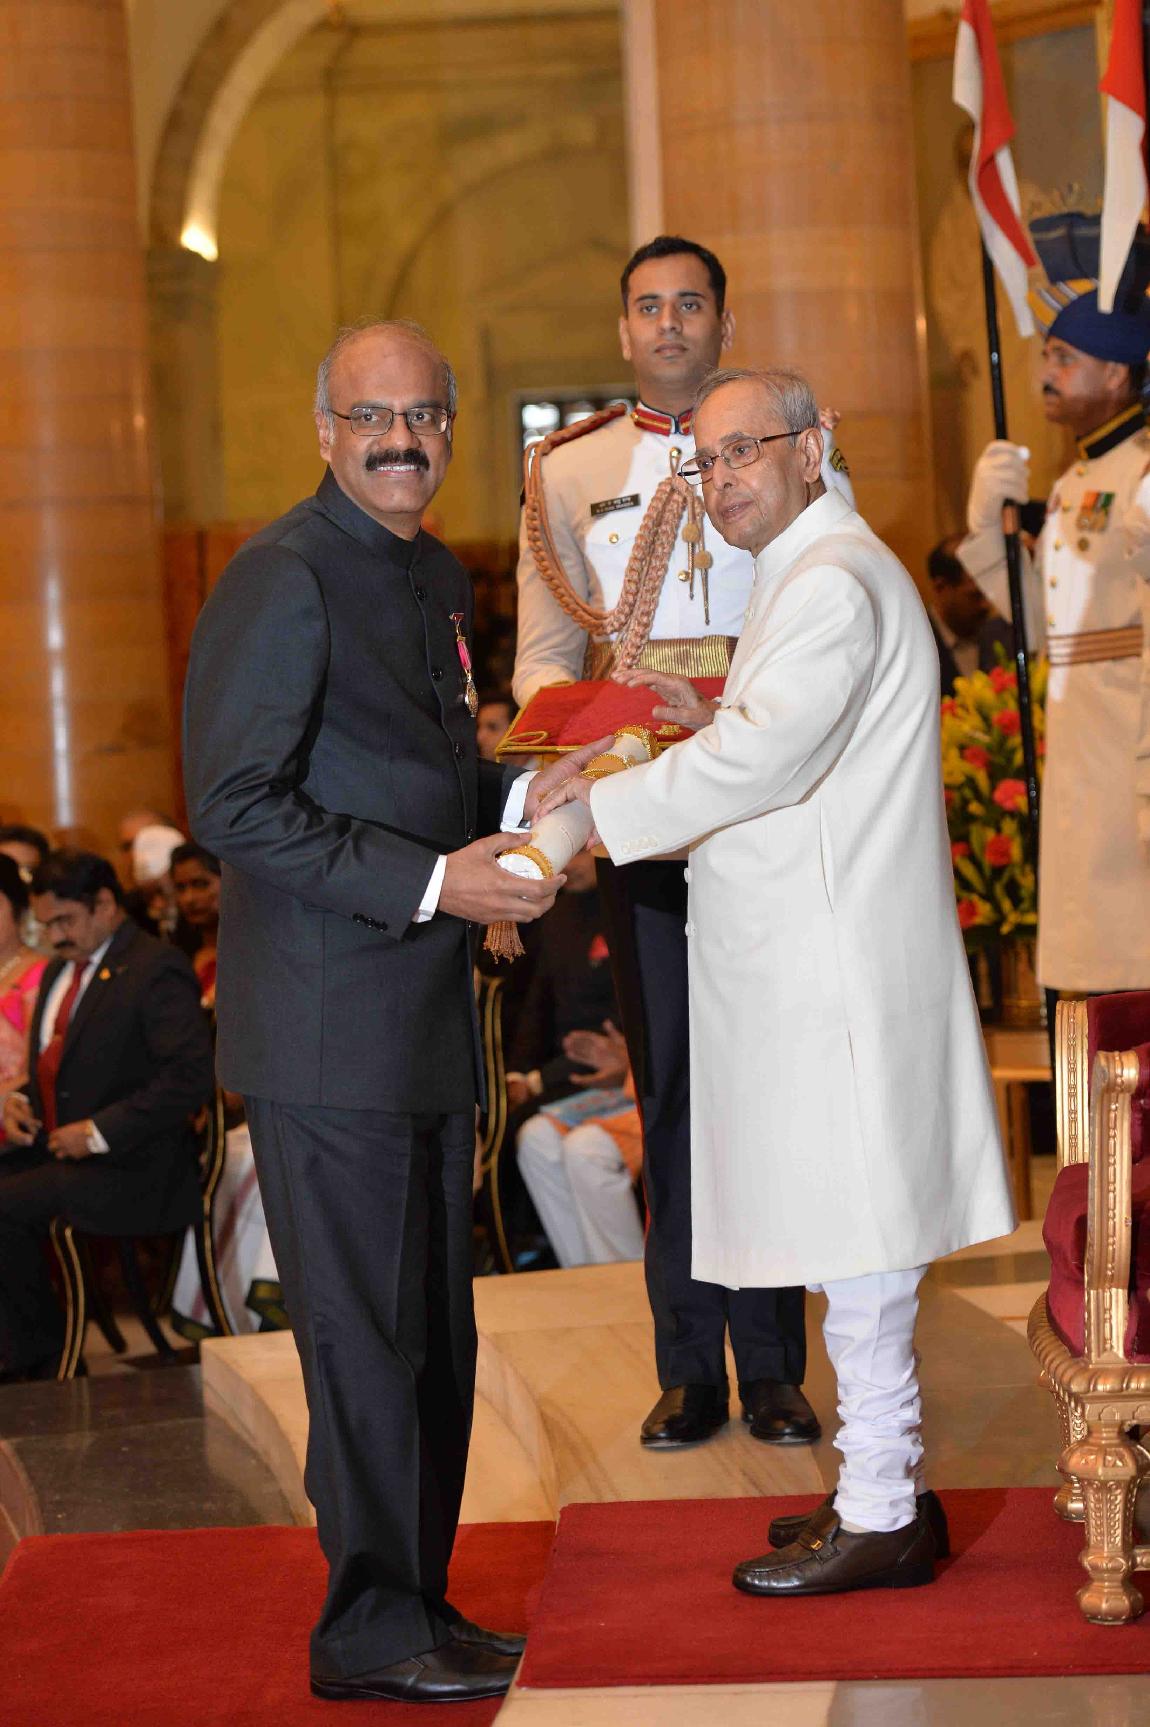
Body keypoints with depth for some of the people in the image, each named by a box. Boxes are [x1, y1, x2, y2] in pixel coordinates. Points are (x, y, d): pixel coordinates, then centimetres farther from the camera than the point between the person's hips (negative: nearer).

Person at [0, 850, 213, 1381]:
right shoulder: (60, 970, 18)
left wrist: (99, 1133, -21)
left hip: (129, 1169, -9)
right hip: (54, 1149, 9)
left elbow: (190, 1078, -20)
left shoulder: (157, 972, -11)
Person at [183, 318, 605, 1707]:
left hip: (427, 1020, 9)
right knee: (364, 1332, -2)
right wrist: (433, 882, -20)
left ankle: (419, 1605, 25)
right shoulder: (283, 579, -13)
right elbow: (234, 804, -18)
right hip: (329, 1029, -9)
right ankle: (371, 1631, 9)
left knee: (433, 1331, 14)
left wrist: (516, 802, 4)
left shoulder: (437, 577, 16)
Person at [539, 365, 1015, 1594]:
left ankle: (881, 1514, 1)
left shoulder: (832, 582, -15)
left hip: (838, 968, -11)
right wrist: (714, 718, 15)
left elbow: (770, 757, -26)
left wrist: (597, 810, -22)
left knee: (855, 1241, -5)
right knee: (851, 1241, 14)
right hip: (813, 967, 11)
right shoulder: (806, 574, 20)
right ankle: (887, 1482, 23)